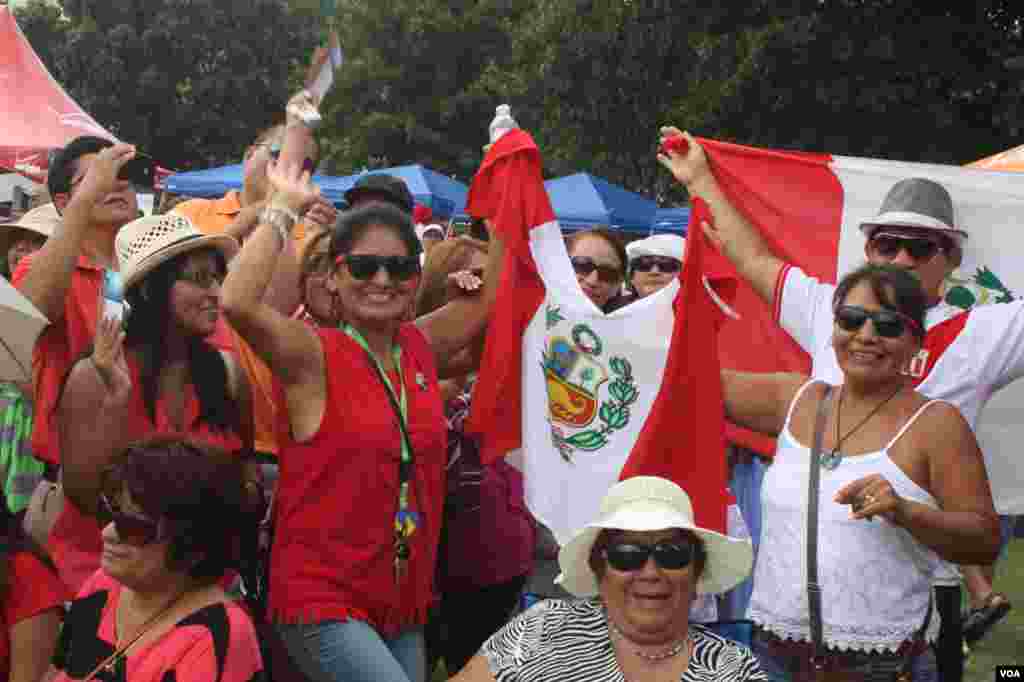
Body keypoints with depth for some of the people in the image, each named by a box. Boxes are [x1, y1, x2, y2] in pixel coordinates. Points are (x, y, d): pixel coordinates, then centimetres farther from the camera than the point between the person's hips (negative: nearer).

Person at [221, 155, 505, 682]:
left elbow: (490, 294, 15)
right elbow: (237, 303, -28)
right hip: (324, 603, -6)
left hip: (405, 603, 6)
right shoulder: (314, 357, -11)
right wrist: (285, 207, -20)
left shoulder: (423, 348, 5)